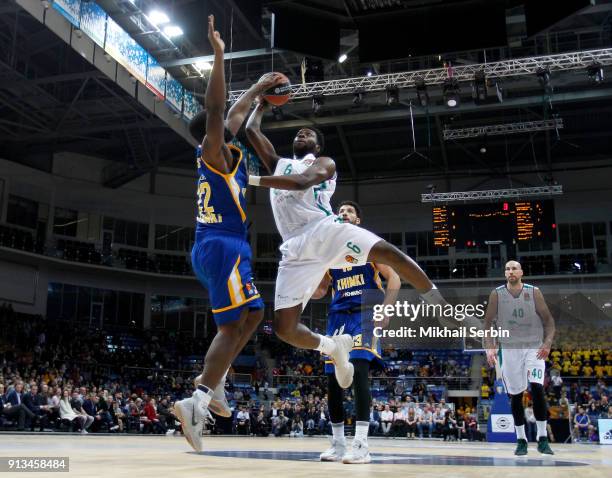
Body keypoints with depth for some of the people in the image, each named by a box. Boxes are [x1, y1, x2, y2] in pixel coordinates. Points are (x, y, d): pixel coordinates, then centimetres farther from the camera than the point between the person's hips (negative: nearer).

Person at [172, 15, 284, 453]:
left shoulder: (219, 154, 18)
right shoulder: (216, 153, -5)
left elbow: (235, 114, 32)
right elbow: (216, 110, -20)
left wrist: (259, 87, 40)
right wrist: (219, 56, -24)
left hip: (211, 247, 10)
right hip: (224, 247, -10)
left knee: (252, 315, 17)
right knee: (232, 327, -13)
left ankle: (215, 380, 13)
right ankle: (198, 400, -21)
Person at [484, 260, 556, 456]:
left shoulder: (534, 292, -3)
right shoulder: (497, 294, -2)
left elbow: (548, 320, -1)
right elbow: (487, 323, 1)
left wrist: (547, 343, -16)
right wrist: (489, 347, -12)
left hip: (534, 348, -1)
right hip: (509, 349, 1)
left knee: (537, 388, -17)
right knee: (515, 395, 3)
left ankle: (542, 439, -7)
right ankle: (521, 440, 15)